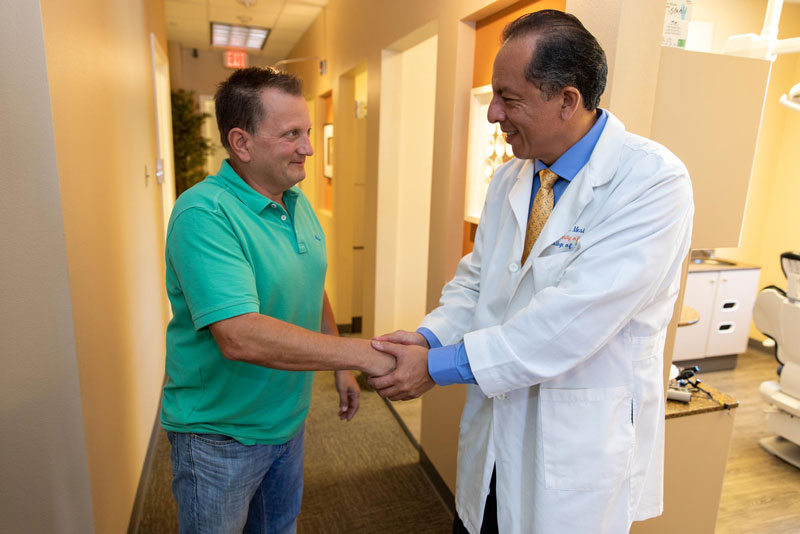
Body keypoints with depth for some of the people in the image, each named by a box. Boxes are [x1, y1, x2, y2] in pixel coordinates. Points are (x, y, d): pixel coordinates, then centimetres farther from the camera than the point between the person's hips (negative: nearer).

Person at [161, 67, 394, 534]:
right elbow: (240, 337, -36)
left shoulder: (299, 203, 1)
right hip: (221, 436, -6)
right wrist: (363, 354, -34)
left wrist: (341, 369, 10)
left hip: (288, 419, 7)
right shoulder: (205, 214, -26)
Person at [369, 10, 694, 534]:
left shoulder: (652, 179, -20)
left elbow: (575, 318, -28)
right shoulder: (509, 179, 3)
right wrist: (430, 336, -12)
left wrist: (441, 365, -24)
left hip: (582, 447, -5)